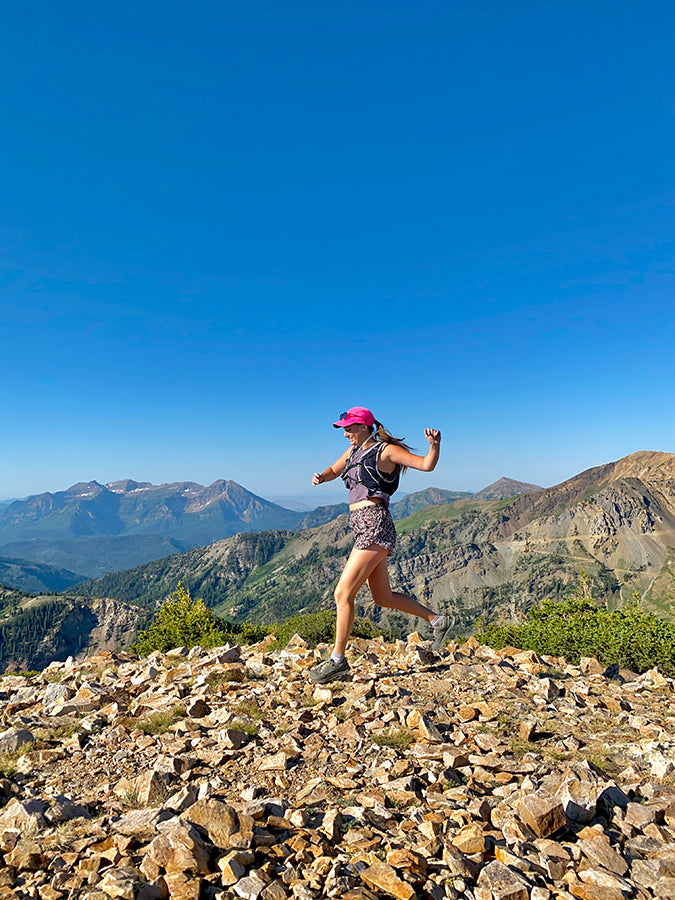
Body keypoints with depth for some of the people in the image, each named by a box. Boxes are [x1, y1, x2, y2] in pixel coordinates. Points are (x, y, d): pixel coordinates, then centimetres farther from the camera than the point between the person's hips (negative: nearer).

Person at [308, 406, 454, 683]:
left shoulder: (385, 450, -5)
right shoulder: (354, 450, 18)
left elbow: (427, 465, -10)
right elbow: (334, 470, 31)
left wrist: (434, 444, -30)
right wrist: (320, 476, 9)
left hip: (375, 527, -9)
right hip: (363, 529, 9)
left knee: (343, 593, -9)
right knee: (383, 597, 16)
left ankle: (337, 661, 3)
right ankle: (438, 621, 30)